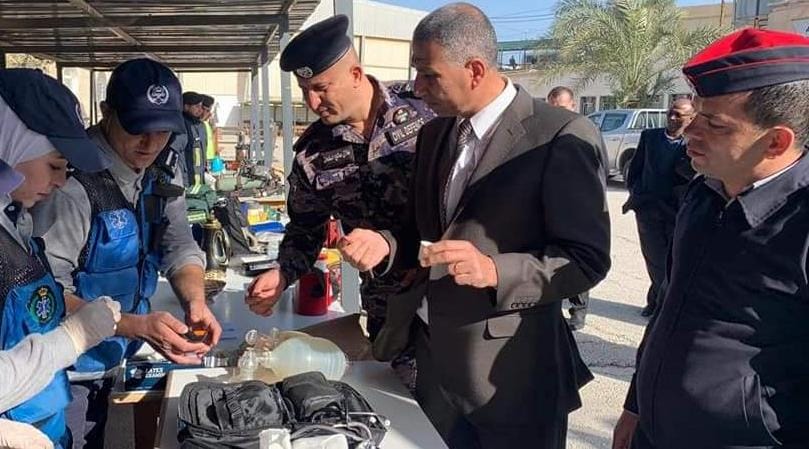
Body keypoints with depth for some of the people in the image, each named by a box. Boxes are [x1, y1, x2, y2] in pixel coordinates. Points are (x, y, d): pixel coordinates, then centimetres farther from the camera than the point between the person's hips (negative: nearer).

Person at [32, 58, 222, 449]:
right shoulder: (74, 182, -26)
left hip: (113, 362, 7)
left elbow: (179, 246, -1)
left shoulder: (162, 170, -3)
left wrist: (196, 301, -20)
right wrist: (135, 326, -35)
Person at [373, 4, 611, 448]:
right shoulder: (433, 133, 7)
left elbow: (588, 260, -15)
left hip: (510, 374, -6)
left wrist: (494, 271, -28)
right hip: (435, 361, 6)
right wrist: (387, 244, -5)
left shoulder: (564, 137, -16)